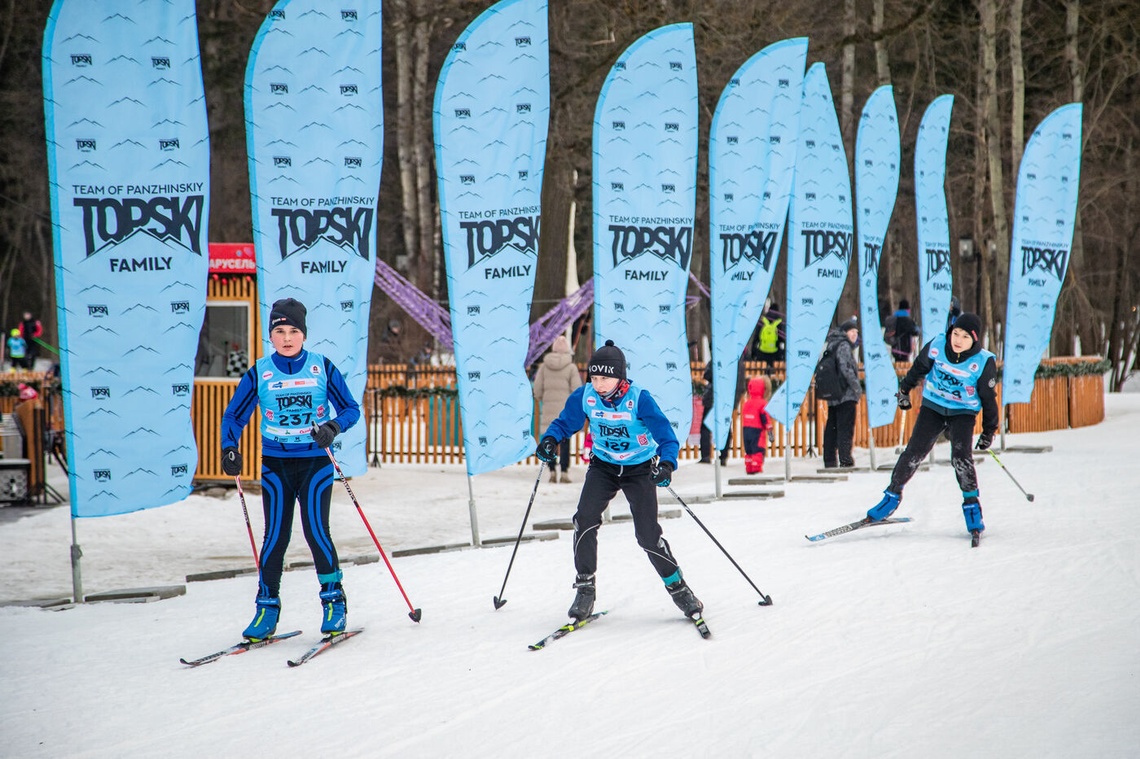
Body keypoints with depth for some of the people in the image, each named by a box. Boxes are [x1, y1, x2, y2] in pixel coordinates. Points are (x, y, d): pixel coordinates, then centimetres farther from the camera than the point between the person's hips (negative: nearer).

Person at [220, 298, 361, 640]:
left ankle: (334, 599, 4)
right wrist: (229, 449, -12)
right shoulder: (259, 373, 1)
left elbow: (351, 408, 0)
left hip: (315, 461, -1)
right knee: (276, 535, -2)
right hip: (275, 464, 1)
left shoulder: (322, 368, -2)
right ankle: (267, 606, 8)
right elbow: (234, 416, 5)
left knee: (315, 530, -11)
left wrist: (333, 427, -21)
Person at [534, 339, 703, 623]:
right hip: (603, 466, 3)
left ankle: (678, 588, 11)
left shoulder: (639, 398, -24)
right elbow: (565, 422, -2)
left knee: (648, 534, -9)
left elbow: (665, 434, -27)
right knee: (585, 519, -18)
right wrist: (550, 439, -24)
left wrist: (667, 463, -46)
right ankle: (585, 589, -5)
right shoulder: (584, 396, -14)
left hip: (639, 469, -3)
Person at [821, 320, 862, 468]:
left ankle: (829, 460, 14)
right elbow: (846, 369, -18)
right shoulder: (844, 346, -9)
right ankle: (845, 460, -14)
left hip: (832, 396, 9)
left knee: (831, 428, 11)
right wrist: (857, 389, -13)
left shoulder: (831, 346, 17)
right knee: (845, 428, -10)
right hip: (846, 395, -9)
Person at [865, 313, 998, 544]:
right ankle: (892, 494, 10)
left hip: (963, 413, -2)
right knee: (915, 452, -4)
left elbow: (988, 399, -7)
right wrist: (904, 389, 17)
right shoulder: (936, 347, -14)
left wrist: (989, 431, -2)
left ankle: (971, 505, -7)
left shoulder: (983, 362, -18)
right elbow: (919, 368, 7)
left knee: (961, 456, -19)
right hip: (933, 406, 2)